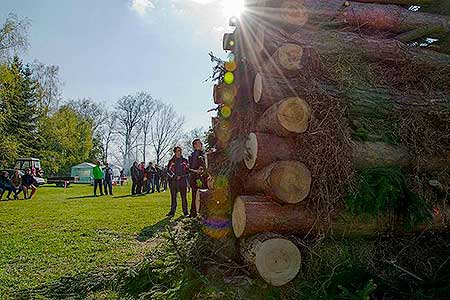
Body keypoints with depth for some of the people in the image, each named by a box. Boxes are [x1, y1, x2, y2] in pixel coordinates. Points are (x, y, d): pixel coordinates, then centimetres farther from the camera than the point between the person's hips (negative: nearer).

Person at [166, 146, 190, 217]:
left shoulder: (184, 160, 11)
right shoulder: (171, 161, 10)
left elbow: (188, 170, 9)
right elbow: (169, 171, 5)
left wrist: (181, 176, -5)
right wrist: (175, 176, -7)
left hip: (183, 181, 0)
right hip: (173, 181, 0)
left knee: (184, 197, -1)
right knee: (173, 197, 2)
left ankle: (185, 212, 4)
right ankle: (172, 212, 8)